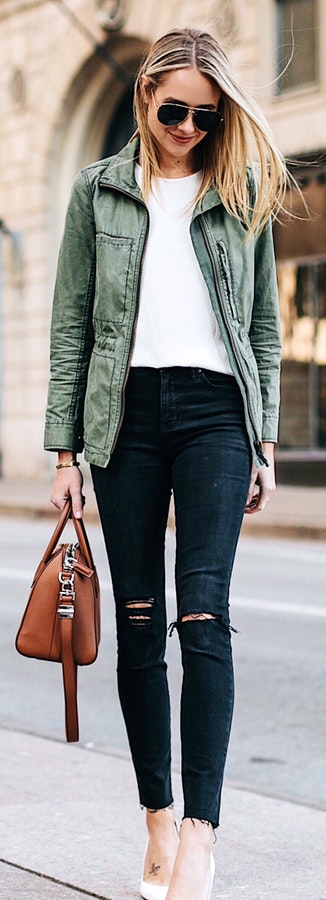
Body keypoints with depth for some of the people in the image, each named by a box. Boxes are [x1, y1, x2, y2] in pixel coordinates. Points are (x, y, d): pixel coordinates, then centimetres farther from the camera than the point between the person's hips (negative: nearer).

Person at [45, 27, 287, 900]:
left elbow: (265, 326, 12)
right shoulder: (99, 190, 10)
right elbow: (71, 325, 8)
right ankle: (158, 821, 12)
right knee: (139, 622, 2)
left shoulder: (243, 192, 11)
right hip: (127, 411, 1)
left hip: (215, 409, -1)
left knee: (203, 613, -13)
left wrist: (265, 443, 6)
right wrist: (65, 448, 2)